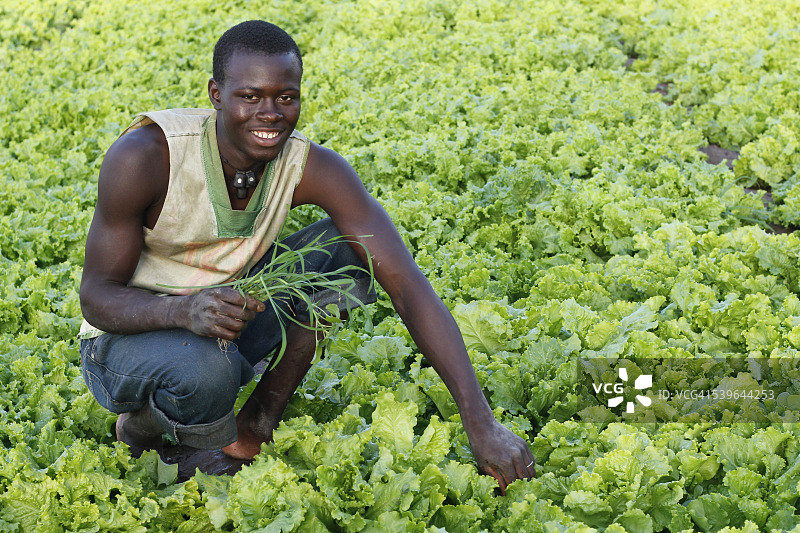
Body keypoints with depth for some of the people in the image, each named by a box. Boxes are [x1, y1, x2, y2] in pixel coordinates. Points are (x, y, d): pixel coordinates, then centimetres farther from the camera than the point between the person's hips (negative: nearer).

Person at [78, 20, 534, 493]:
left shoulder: (311, 167, -18)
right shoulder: (144, 156, -26)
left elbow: (408, 284, -24)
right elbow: (96, 297, -19)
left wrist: (481, 423, -33)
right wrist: (183, 310, -43)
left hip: (231, 328, 4)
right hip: (130, 336, -3)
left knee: (352, 245, -16)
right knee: (205, 368, -39)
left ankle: (257, 424, -8)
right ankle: (142, 424, -1)